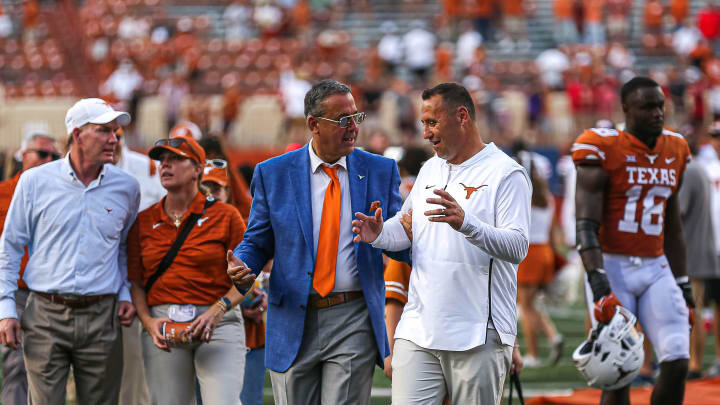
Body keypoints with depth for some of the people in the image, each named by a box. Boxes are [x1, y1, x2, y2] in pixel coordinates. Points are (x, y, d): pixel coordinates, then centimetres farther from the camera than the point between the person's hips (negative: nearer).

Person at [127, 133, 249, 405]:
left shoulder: (225, 216, 4)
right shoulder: (144, 222, 12)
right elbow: (135, 281, 11)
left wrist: (217, 311, -14)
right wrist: (148, 321, -6)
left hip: (219, 324, -3)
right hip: (163, 328, 3)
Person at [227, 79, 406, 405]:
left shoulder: (381, 171, 5)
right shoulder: (273, 174, 4)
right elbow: (257, 241, 9)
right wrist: (241, 268, -13)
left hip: (354, 324, -1)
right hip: (293, 321, 1)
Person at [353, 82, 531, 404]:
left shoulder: (506, 174, -6)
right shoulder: (430, 169, 18)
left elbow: (517, 247, -16)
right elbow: (408, 227, 25)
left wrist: (465, 223, -31)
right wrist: (380, 235, 2)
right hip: (418, 330, 6)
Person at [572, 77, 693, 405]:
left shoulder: (674, 151, 10)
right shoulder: (603, 150, -9)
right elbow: (586, 226, -14)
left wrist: (682, 286, 17)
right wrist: (600, 288, -24)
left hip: (656, 268, 5)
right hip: (613, 266, -5)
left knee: (677, 363, -8)